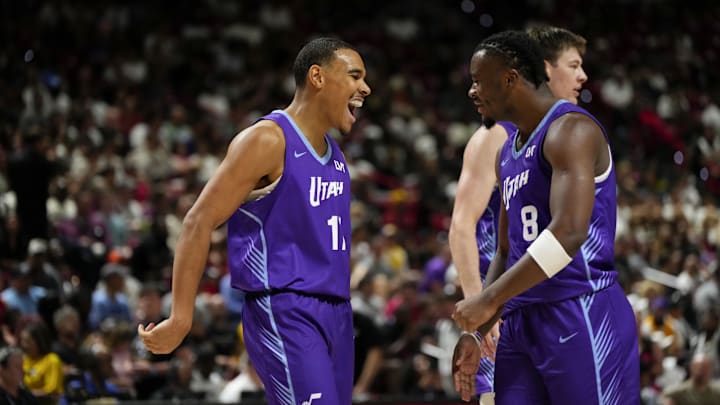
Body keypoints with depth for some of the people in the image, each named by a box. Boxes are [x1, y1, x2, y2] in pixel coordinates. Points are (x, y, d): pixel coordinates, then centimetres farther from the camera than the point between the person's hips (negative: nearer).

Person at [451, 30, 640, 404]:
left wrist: (488, 300, -22)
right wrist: (476, 331, 15)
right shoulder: (507, 154, 19)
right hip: (521, 321, 9)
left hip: (580, 316, -9)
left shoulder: (569, 130, -11)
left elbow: (569, 233, -25)